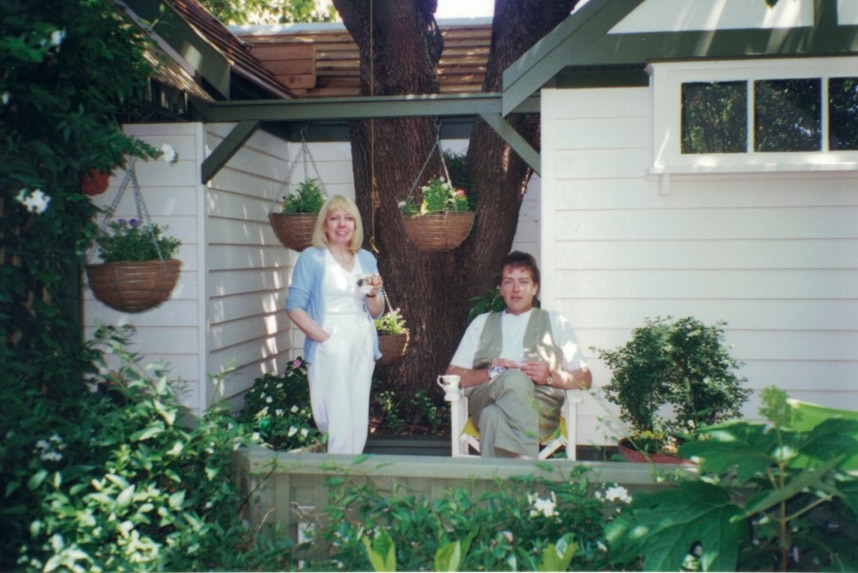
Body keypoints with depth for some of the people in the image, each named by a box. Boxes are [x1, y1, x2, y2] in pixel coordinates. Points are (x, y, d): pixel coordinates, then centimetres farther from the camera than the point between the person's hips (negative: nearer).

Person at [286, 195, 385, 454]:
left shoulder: (366, 259, 14)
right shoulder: (312, 258, 0)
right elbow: (295, 307, -7)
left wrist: (373, 294, -4)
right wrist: (323, 336, -16)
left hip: (363, 346, 5)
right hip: (329, 347, -5)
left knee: (359, 424, 8)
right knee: (338, 423, -7)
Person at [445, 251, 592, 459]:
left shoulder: (555, 323, 24)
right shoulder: (482, 323, 28)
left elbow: (585, 378, 16)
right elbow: (452, 375, 17)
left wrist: (550, 376, -5)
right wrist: (490, 373, -3)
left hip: (540, 402, -1)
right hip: (484, 398, 1)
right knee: (515, 378, -38)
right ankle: (527, 463, -45)